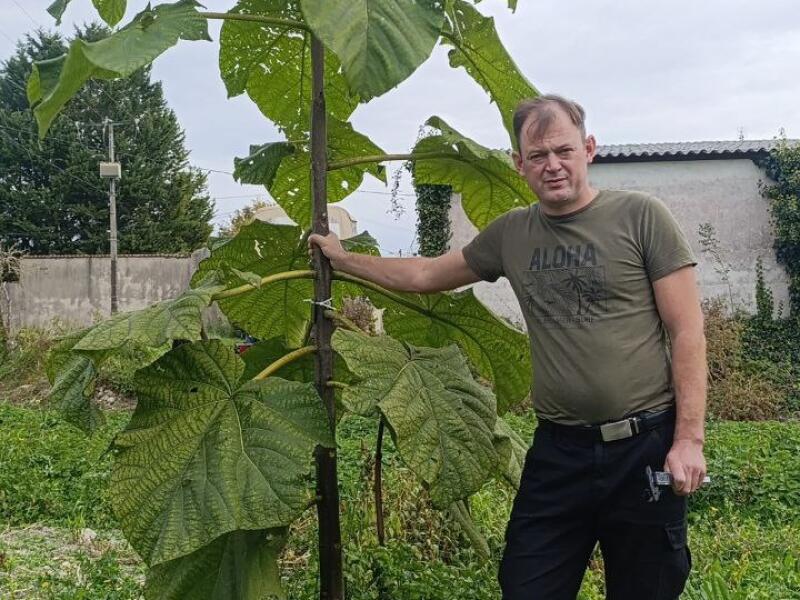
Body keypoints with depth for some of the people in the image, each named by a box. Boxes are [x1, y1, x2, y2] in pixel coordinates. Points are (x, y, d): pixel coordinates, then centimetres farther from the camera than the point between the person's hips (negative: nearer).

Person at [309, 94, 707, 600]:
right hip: (558, 449, 3)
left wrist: (689, 439, -12)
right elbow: (425, 275, 21)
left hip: (646, 447, -3)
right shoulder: (511, 234, 8)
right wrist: (343, 258, 25)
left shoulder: (640, 216, -4)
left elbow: (687, 332, -6)